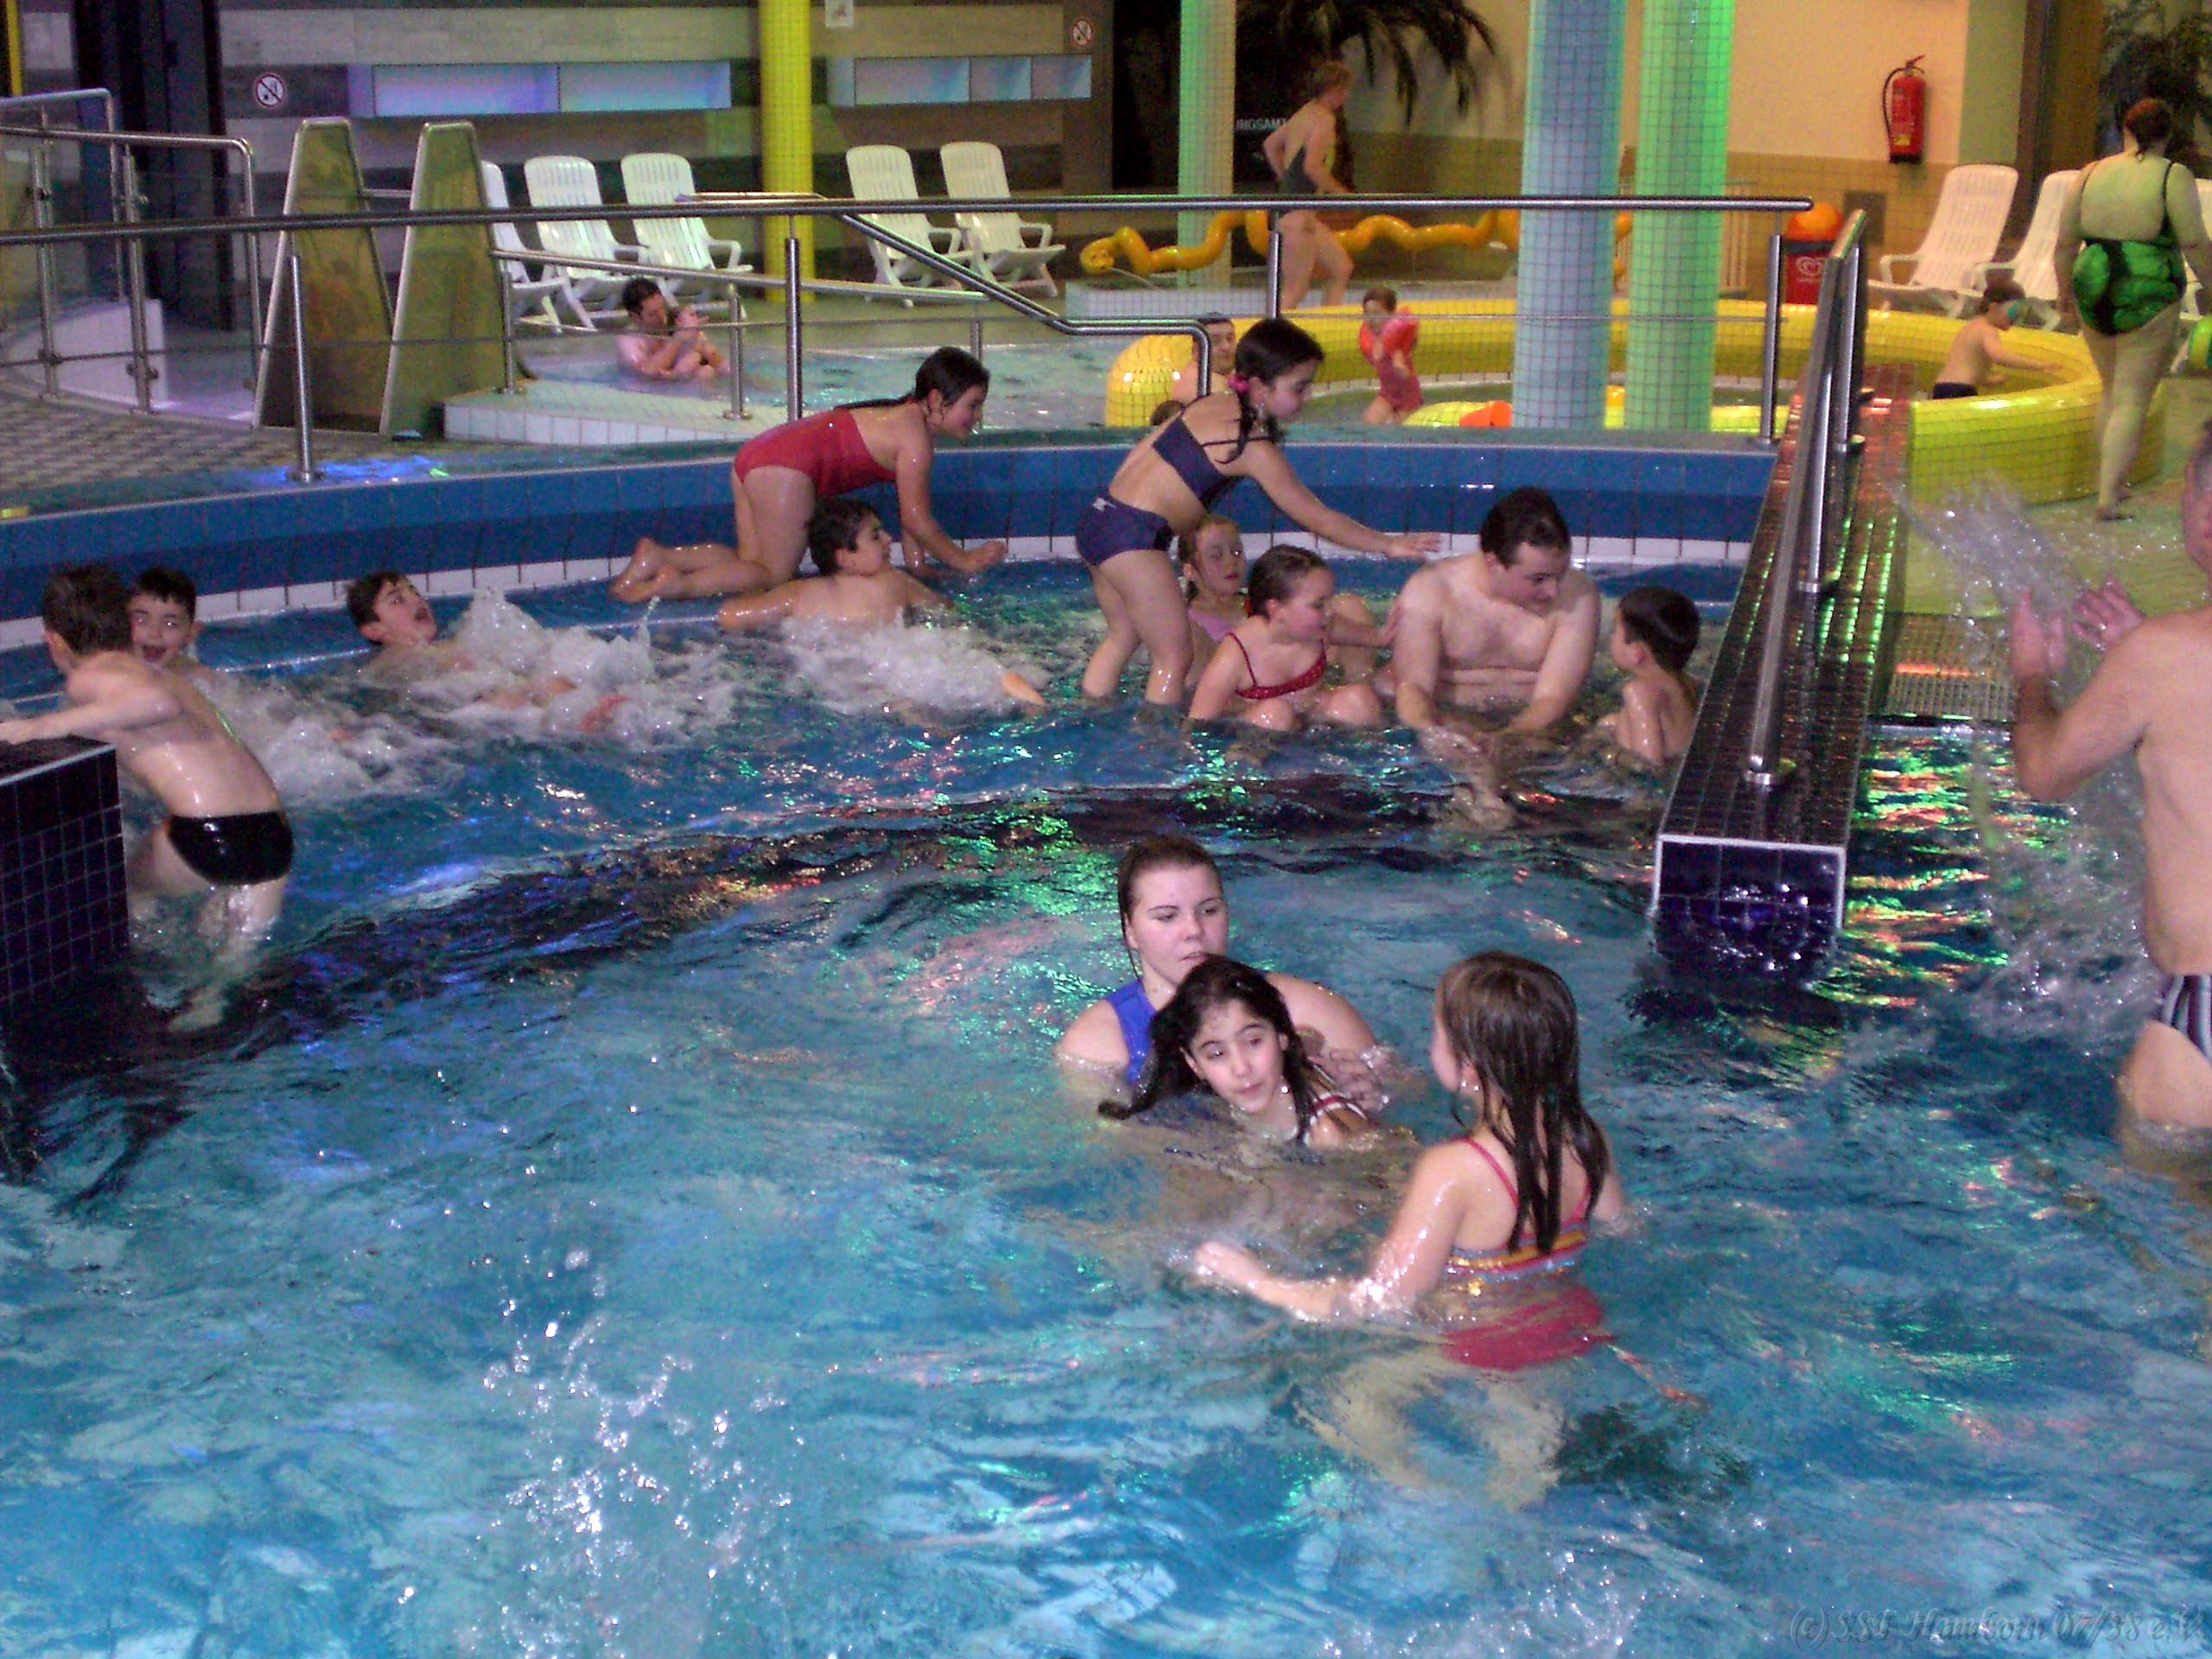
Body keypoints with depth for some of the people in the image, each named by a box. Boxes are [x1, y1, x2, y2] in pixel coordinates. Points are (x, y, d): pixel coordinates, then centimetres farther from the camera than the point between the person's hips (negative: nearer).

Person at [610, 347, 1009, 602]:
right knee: (775, 574, -2)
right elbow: (916, 517, -7)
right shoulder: (915, 435, -10)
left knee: (753, 563, 13)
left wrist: (916, 562, 21)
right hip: (786, 469, -9)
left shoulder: (907, 415, 19)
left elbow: (909, 506, 23)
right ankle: (677, 584, -17)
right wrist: (965, 561, 2)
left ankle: (658, 556, 3)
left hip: (758, 454, 9)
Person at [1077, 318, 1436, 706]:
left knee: (1123, 635, 25)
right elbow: (1318, 518, -7)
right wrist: (1389, 545, -1)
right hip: (1135, 535, -9)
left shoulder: (1214, 404, 9)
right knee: (1175, 657, 1)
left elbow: (1141, 451, 14)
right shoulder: (1256, 450, -13)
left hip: (1099, 515, 9)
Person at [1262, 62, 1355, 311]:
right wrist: (1340, 193, -12)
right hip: (1299, 212, -10)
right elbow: (1312, 166, -23)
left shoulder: (1304, 113, 17)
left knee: (1342, 269, 15)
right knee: (1295, 291, -10)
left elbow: (1270, 145, 29)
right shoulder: (1324, 119, -12)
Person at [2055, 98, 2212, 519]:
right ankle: (2108, 498, -7)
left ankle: (2110, 481, 27)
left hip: (2095, 293, 4)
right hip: (2148, 295, -4)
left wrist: (2064, 289, 21)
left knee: (2113, 392, 22)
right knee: (2132, 401, 0)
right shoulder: (2172, 176, -7)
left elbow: (2065, 243, 8)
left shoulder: (2091, 174, 5)